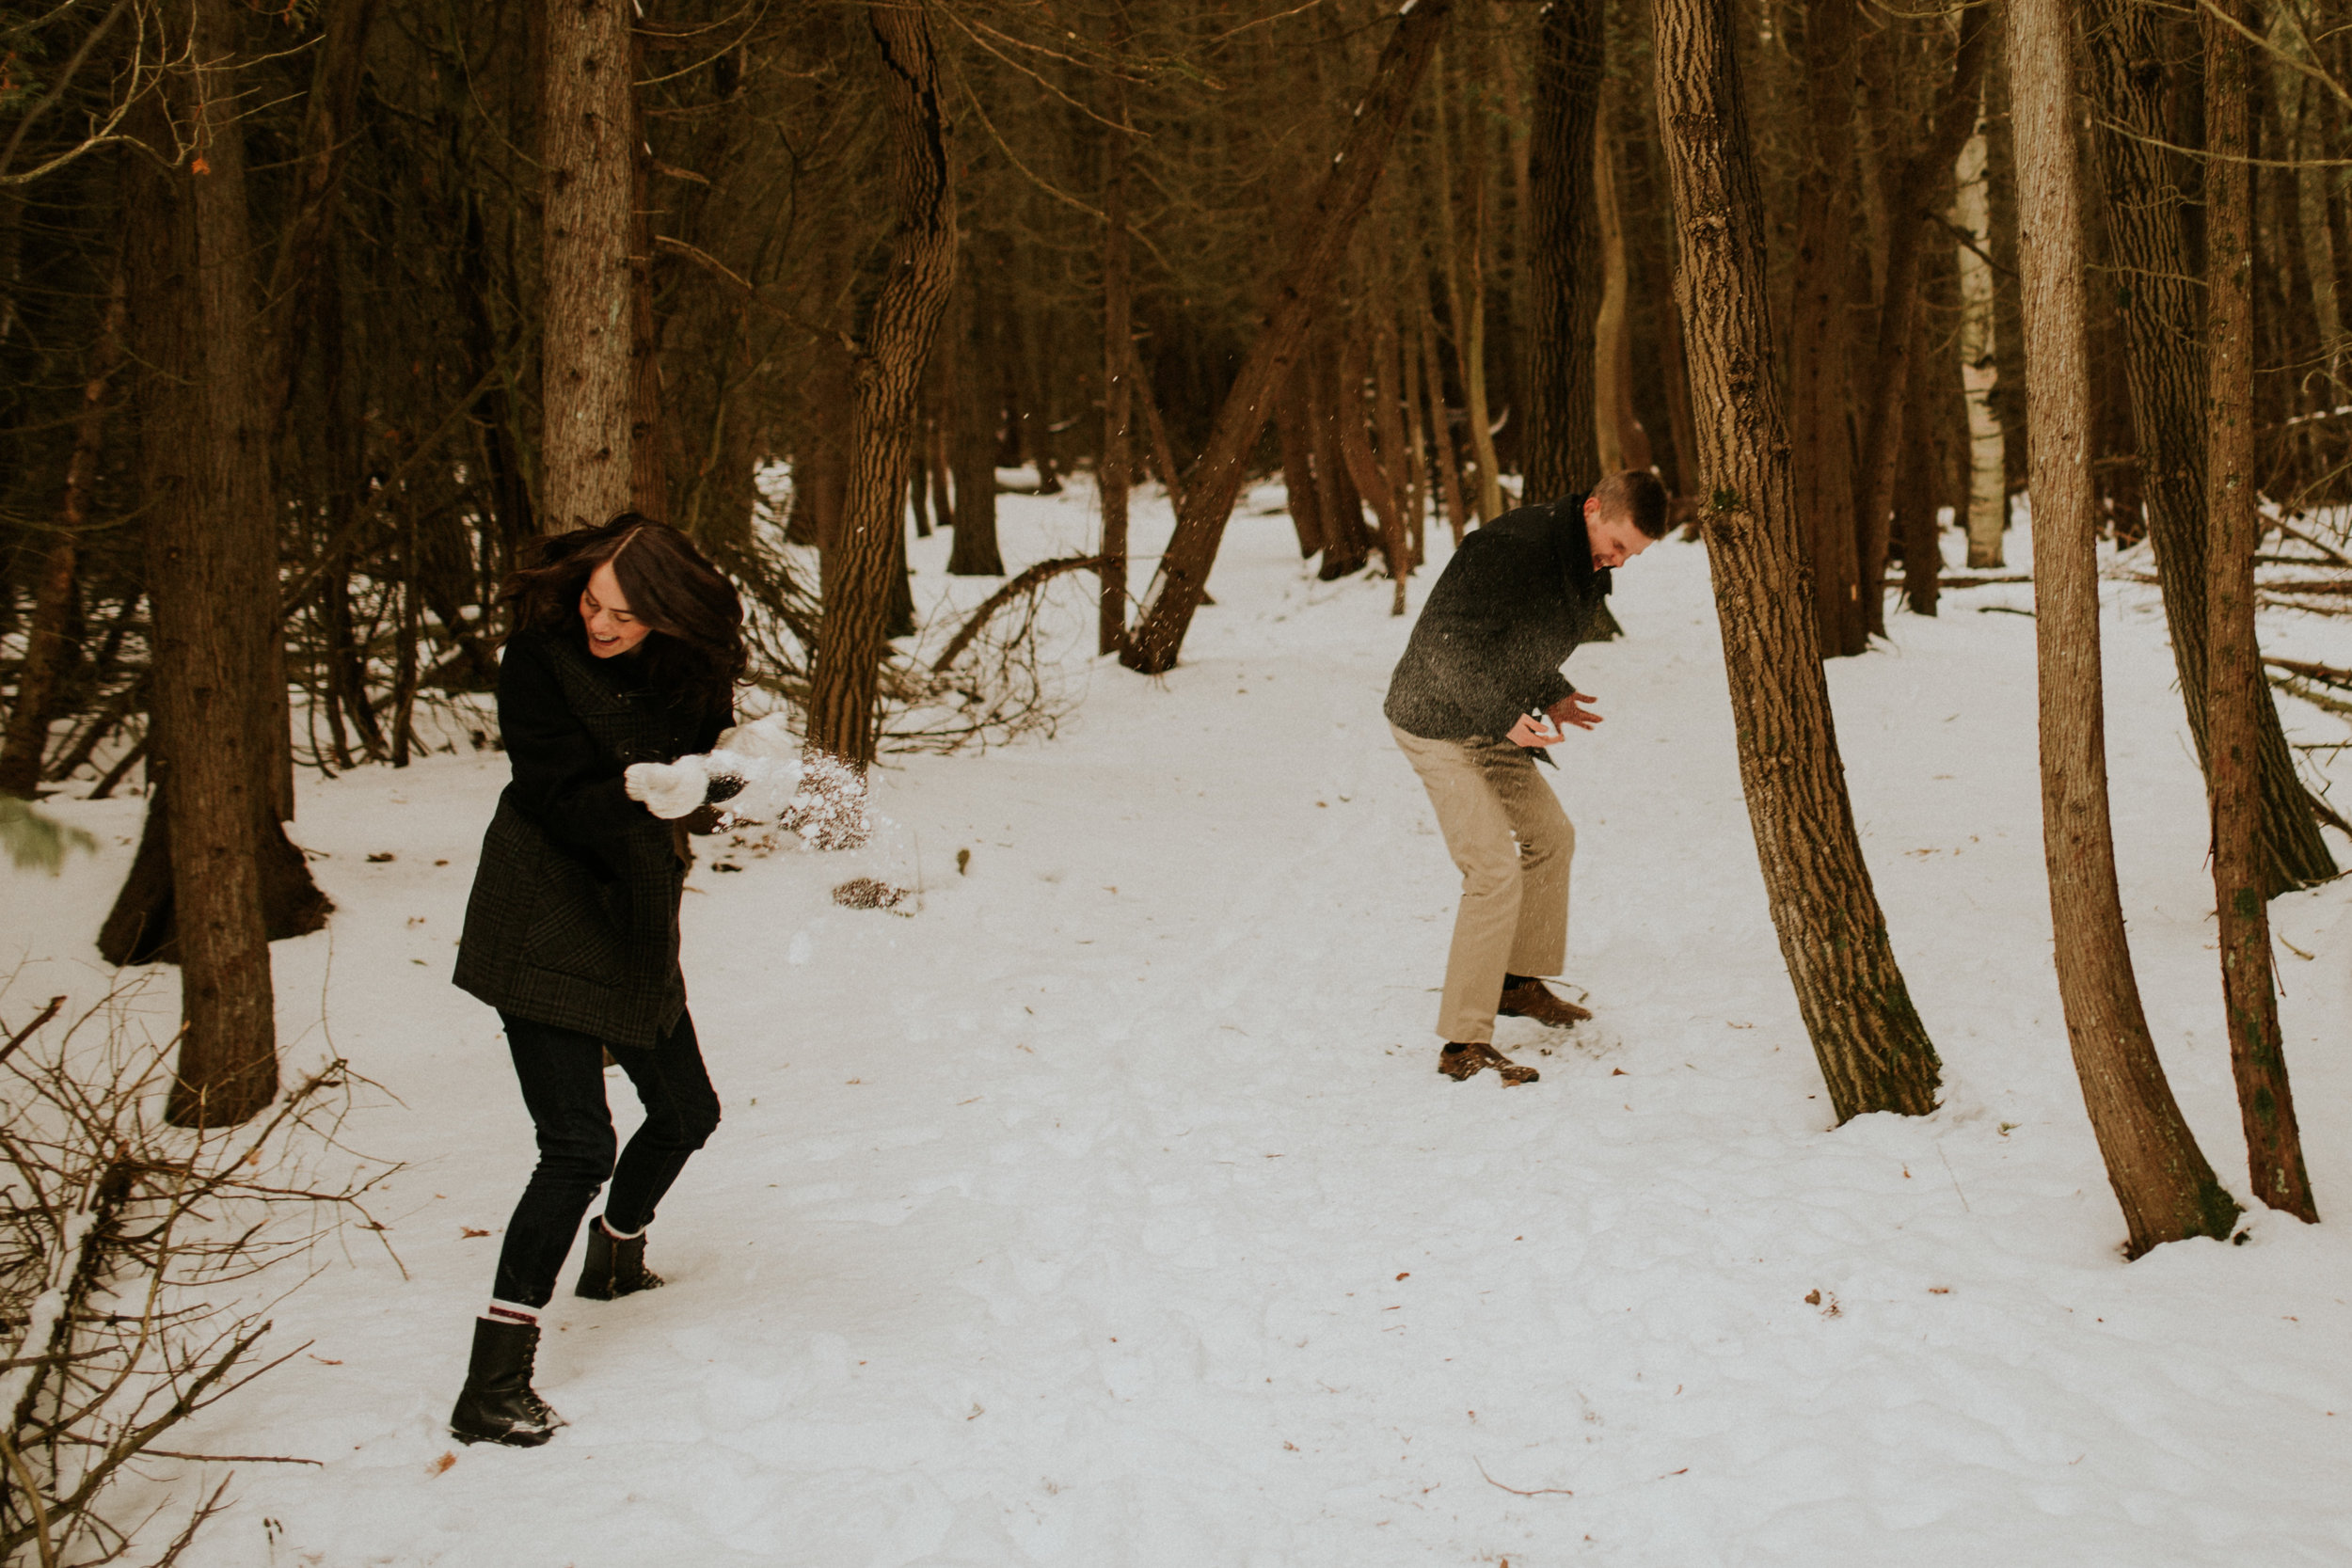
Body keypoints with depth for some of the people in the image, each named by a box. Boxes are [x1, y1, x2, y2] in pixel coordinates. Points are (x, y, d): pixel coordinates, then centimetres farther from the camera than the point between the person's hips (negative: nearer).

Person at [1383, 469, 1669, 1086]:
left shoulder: (1590, 571, 3)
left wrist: (1552, 697, 0)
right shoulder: (1511, 546, -27)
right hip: (1438, 724, -10)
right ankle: (1463, 1045, -14)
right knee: (1495, 869, -17)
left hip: (1493, 727, 10)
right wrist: (1509, 719, -32)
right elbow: (1449, 646, -30)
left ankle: (1519, 983, 40)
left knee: (1550, 836, 22)